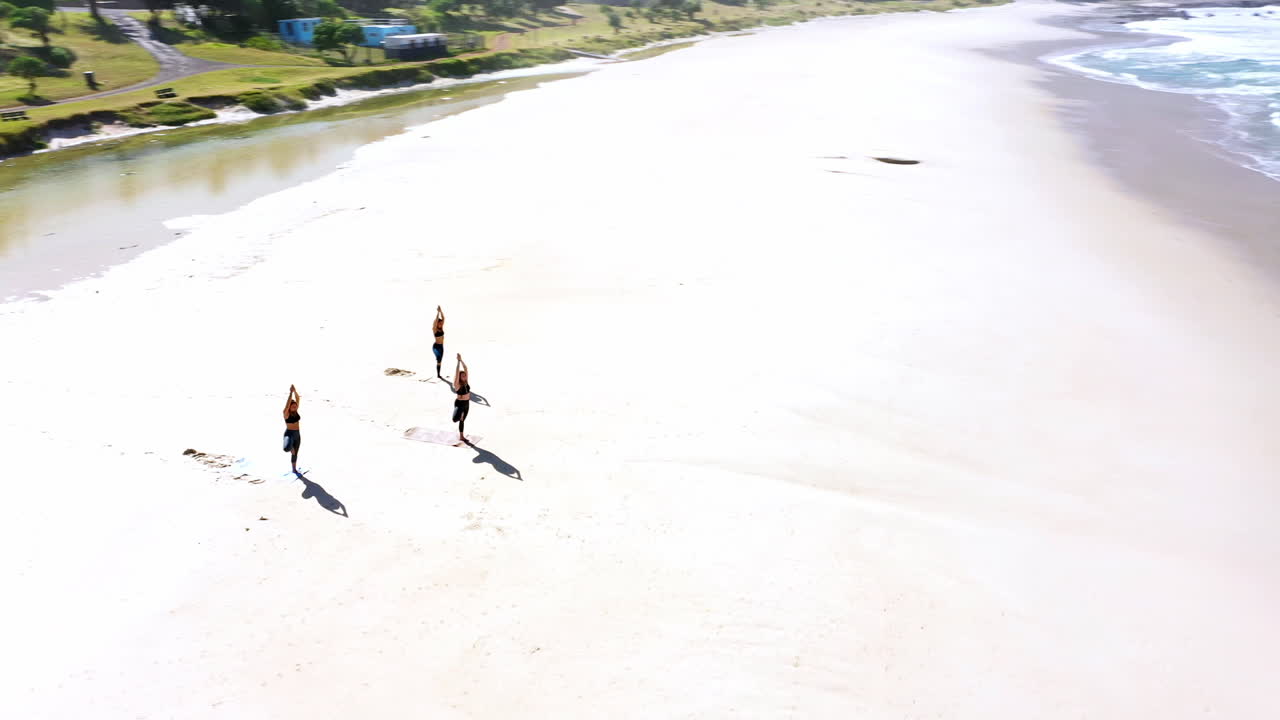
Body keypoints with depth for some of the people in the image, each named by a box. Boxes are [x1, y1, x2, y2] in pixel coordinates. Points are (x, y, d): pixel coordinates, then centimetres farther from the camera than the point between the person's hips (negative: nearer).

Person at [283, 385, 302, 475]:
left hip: (297, 434, 6)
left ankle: (294, 469, 32)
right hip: (289, 434, -6)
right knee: (287, 449, -33)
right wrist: (291, 393, -31)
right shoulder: (286, 413, -13)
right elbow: (287, 404, -29)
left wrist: (295, 390, -19)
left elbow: (298, 399, -6)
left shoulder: (295, 411, 1)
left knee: (295, 453, 16)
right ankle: (291, 448, 4)